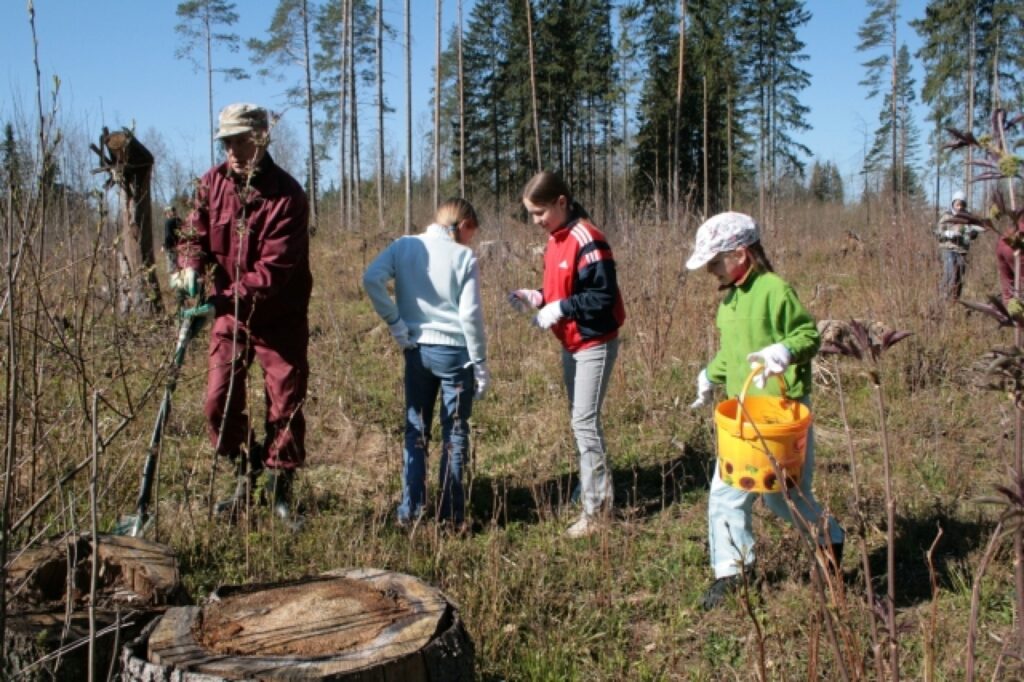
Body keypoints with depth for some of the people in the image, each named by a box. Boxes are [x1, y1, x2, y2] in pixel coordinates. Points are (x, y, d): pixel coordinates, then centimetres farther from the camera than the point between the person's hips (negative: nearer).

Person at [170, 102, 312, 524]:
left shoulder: (287, 196, -18)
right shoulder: (213, 182, -1)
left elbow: (274, 270, -24)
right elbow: (194, 233, 5)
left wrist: (225, 299, -33)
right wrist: (191, 266, -18)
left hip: (280, 319, -4)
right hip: (228, 315, 4)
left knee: (285, 405, 4)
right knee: (219, 402, 2)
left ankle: (279, 488, 23)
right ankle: (246, 473, 26)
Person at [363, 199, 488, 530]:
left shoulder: (403, 246, 1)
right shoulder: (465, 257, -8)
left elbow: (371, 278, -13)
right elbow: (470, 314, -11)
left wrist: (396, 323, -6)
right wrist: (481, 365, -3)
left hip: (417, 349, 3)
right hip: (455, 352, -3)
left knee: (415, 430, 13)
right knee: (455, 434, 8)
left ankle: (410, 511, 16)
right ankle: (451, 515, 12)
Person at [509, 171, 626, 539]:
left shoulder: (586, 240, -20)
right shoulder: (556, 239, 9)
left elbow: (604, 296, -23)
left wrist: (560, 309, -24)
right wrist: (536, 297, 1)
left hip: (595, 345, -9)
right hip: (570, 344, 9)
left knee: (585, 423, -6)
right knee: (582, 420, 15)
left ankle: (595, 508, 4)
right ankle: (596, 489, 29)